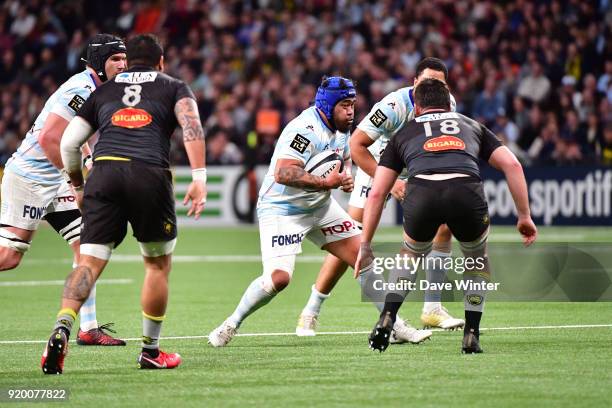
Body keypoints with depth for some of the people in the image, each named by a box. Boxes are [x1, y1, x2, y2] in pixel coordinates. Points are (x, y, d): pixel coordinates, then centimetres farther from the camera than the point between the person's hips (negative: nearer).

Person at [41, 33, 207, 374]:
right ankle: (151, 351, 19)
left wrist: (78, 186, 36)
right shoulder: (174, 88, 21)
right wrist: (199, 177, -9)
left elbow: (69, 144, 21)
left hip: (104, 172, 2)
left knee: (90, 262, -1)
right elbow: (191, 124, -1)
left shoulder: (103, 92, 27)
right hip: (151, 175, -2)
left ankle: (62, 328, -25)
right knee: (159, 263, 15)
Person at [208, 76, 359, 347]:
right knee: (279, 277, -22)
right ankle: (232, 324, 0)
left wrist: (346, 176, 0)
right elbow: (283, 174, -38)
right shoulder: (306, 130, -27)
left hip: (319, 206, 9)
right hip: (282, 210, -9)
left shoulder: (340, 127, 2)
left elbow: (345, 157, 23)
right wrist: (326, 183, -37)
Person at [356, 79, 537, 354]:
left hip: (422, 193, 0)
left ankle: (387, 318, 16)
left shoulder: (404, 133, 35)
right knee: (477, 258, 31)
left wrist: (365, 246, 32)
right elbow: (512, 165, 22)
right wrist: (524, 215, 25)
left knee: (411, 254, 33)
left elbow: (377, 193, 28)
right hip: (466, 192, 0)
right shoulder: (472, 126, 36)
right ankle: (471, 336, 22)